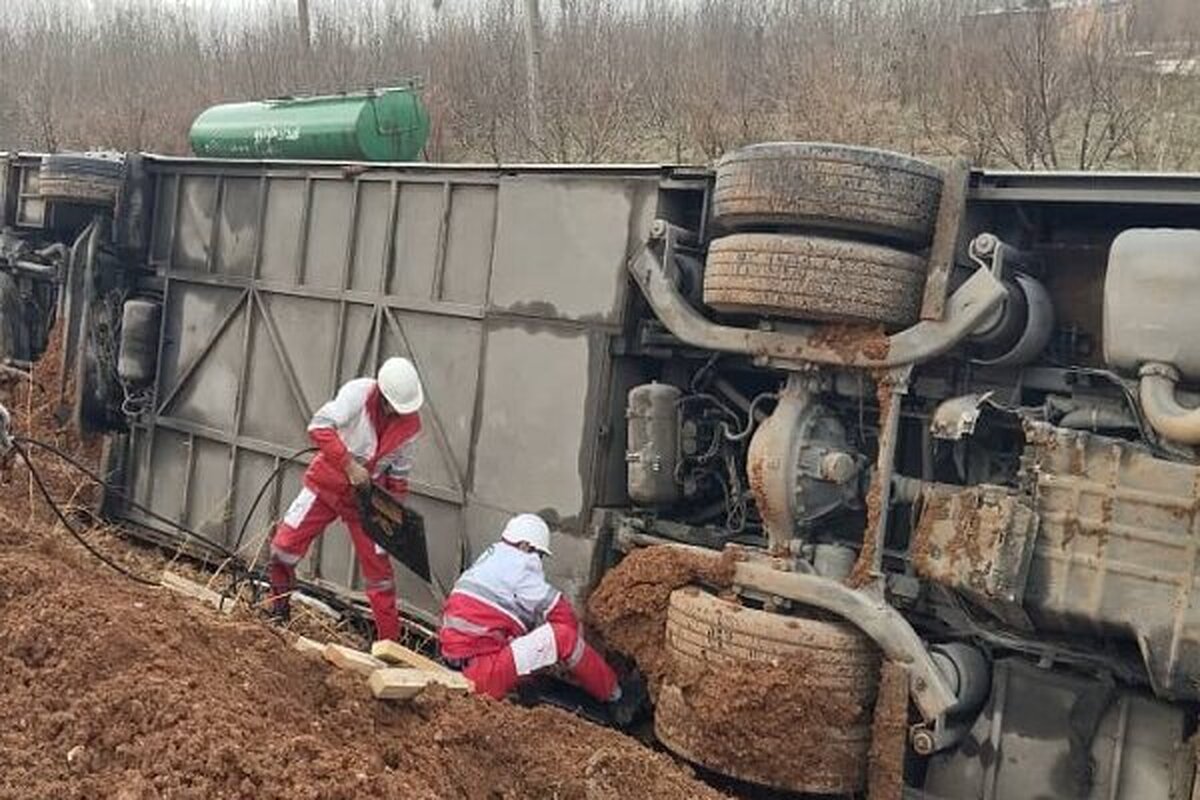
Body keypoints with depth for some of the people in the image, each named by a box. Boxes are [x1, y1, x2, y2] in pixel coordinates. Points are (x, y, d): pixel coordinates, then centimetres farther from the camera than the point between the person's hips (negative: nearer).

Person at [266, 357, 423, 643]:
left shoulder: (410, 423, -7)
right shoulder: (358, 392, -20)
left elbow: (399, 469, 6)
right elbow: (319, 426, -29)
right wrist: (349, 465, -32)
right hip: (327, 482, -2)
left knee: (378, 568, 0)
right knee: (285, 544, -4)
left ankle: (389, 640, 9)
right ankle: (278, 608, 21)